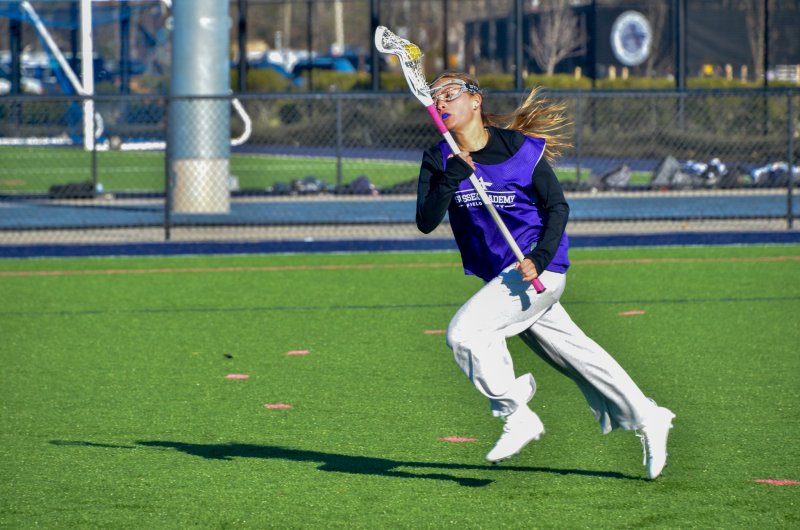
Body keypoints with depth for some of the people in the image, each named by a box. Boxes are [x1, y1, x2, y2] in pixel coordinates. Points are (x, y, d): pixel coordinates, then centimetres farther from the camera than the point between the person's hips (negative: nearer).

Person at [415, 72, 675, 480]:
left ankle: (516, 415, -8)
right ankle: (646, 419, 23)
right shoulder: (439, 161, 1)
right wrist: (452, 178, -26)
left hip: (538, 270, -6)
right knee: (577, 358, 11)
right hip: (500, 277, 6)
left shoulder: (523, 149, -10)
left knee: (465, 331, -22)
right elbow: (426, 222, -11)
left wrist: (539, 257, -19)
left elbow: (557, 207, -5)